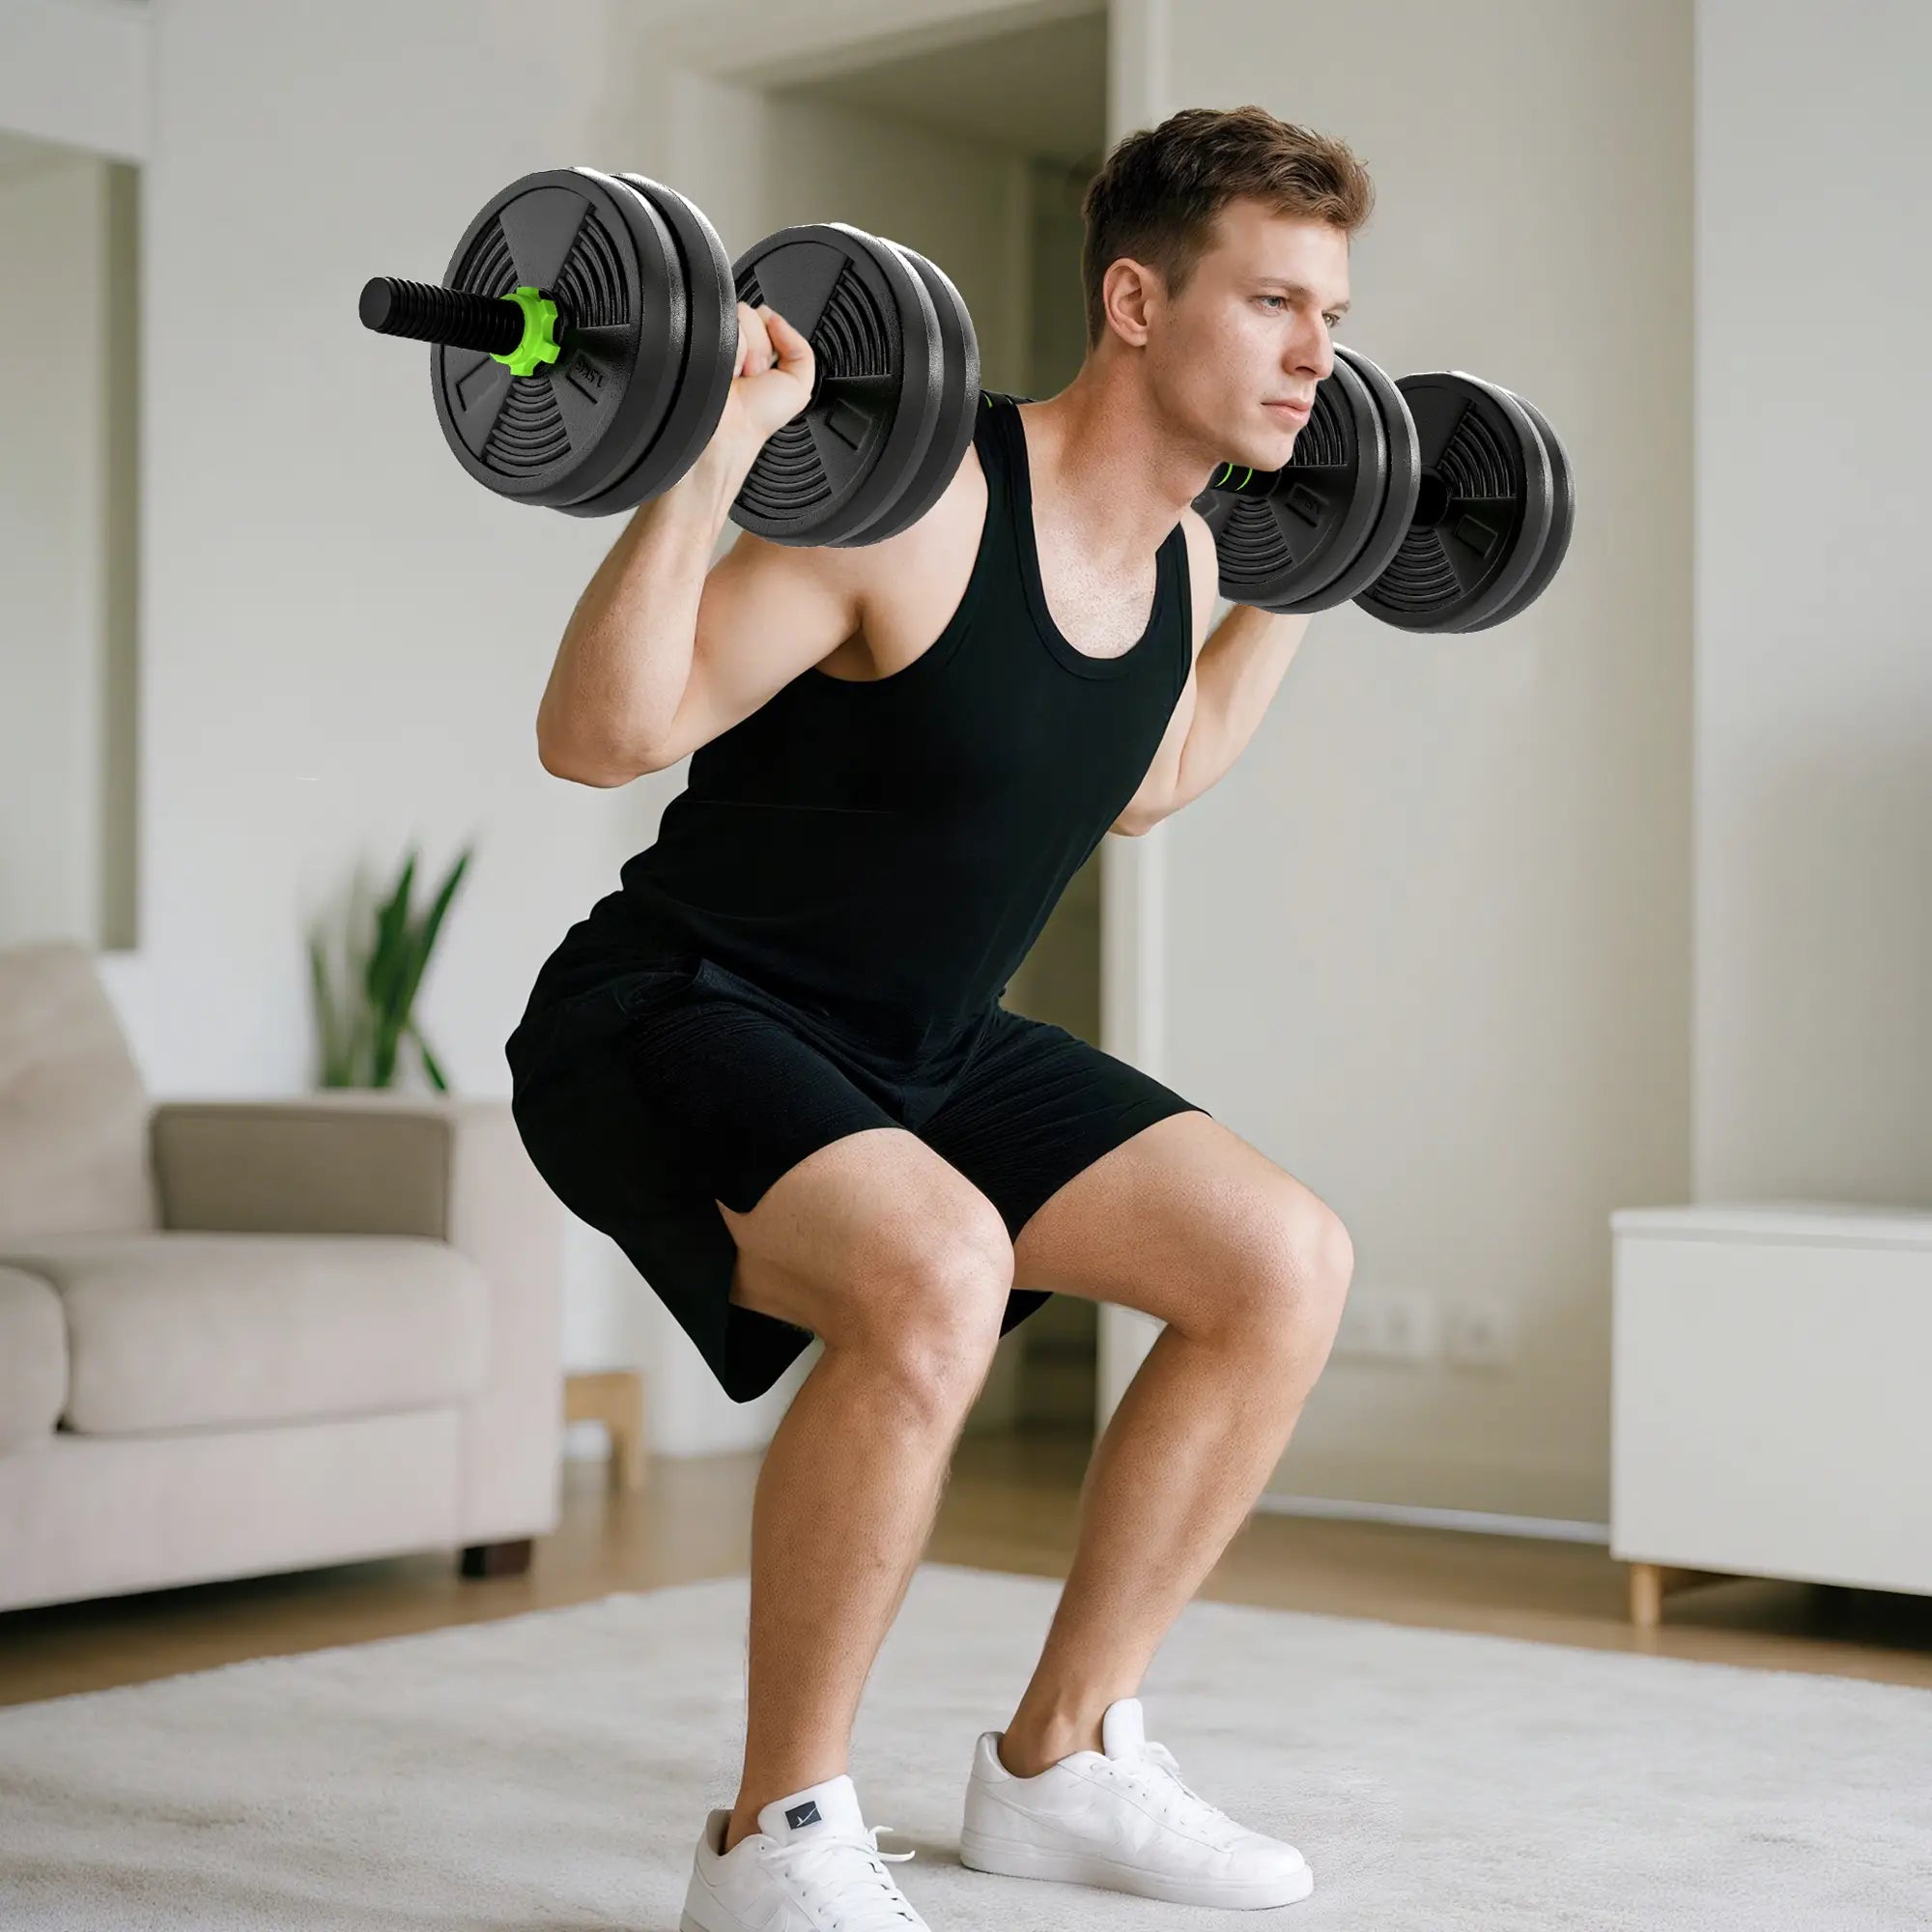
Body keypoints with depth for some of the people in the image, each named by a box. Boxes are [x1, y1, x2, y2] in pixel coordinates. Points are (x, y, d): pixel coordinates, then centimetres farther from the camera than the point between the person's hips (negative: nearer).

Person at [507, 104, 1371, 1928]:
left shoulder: (1176, 554, 2)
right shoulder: (918, 508, -23)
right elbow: (594, 733, -25)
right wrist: (706, 460, -36)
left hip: (919, 1043, 9)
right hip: (670, 1014, -8)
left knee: (1286, 1262, 1)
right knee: (934, 1277, -36)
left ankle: (1058, 1762, 13)